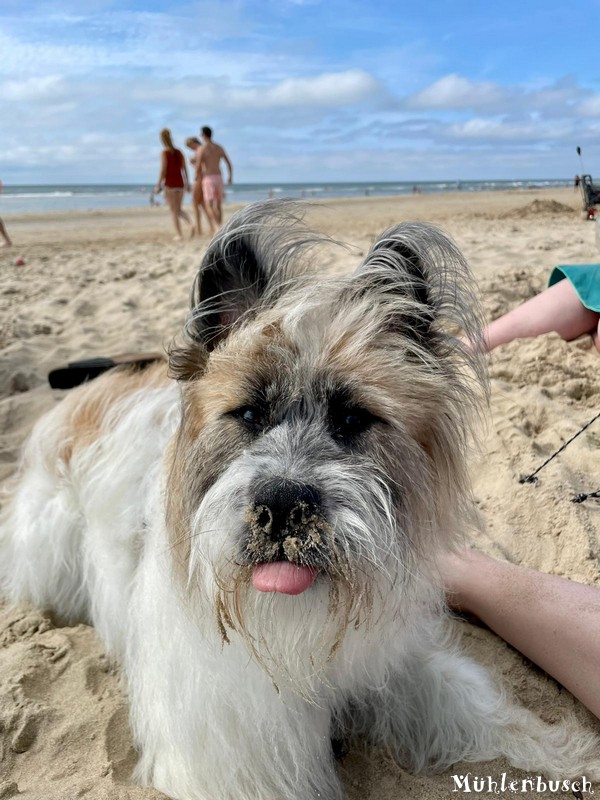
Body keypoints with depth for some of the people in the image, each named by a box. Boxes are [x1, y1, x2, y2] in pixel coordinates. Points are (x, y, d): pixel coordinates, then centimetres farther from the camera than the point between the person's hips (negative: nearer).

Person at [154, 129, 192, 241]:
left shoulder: (164, 153, -8)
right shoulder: (179, 152, 7)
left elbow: (163, 171, -14)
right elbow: (184, 169, 8)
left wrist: (158, 185, -8)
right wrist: (187, 184, 15)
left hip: (169, 184, -5)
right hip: (180, 184, 5)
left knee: (174, 211, 1)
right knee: (178, 210, 17)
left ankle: (179, 235, -3)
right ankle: (191, 223, -8)